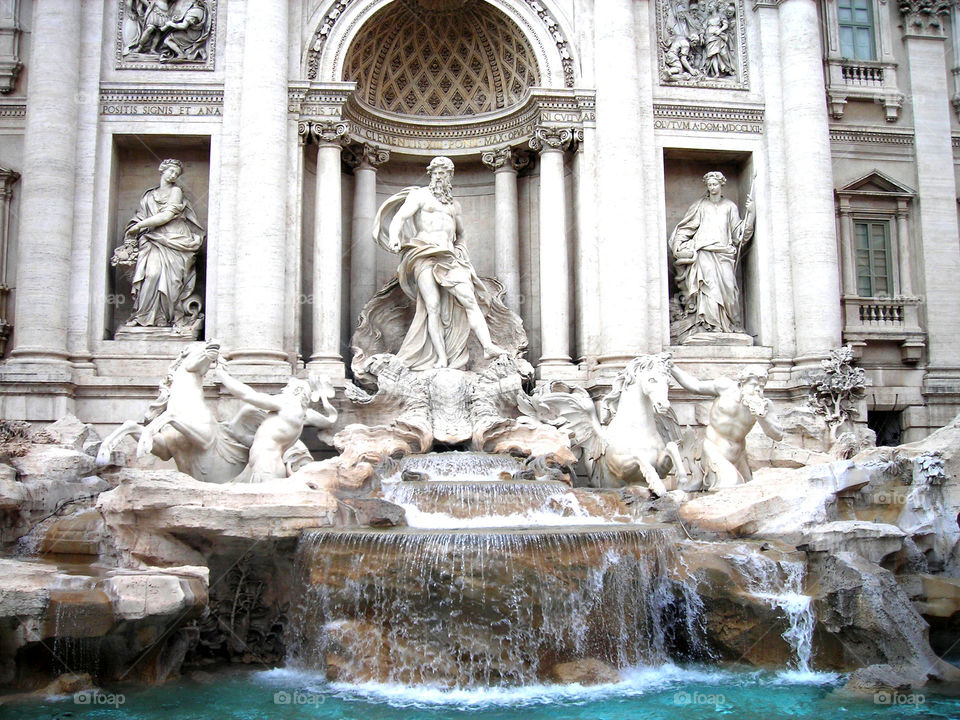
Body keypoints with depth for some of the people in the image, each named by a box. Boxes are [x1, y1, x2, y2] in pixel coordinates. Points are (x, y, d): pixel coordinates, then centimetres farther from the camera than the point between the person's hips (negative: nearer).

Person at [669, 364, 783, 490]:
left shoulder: (764, 405, -7)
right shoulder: (727, 387, -12)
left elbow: (778, 436, -12)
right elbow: (695, 386, -3)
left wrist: (762, 415, -28)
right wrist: (671, 367, -5)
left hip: (737, 453, 5)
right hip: (714, 446, -5)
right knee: (726, 486, -21)